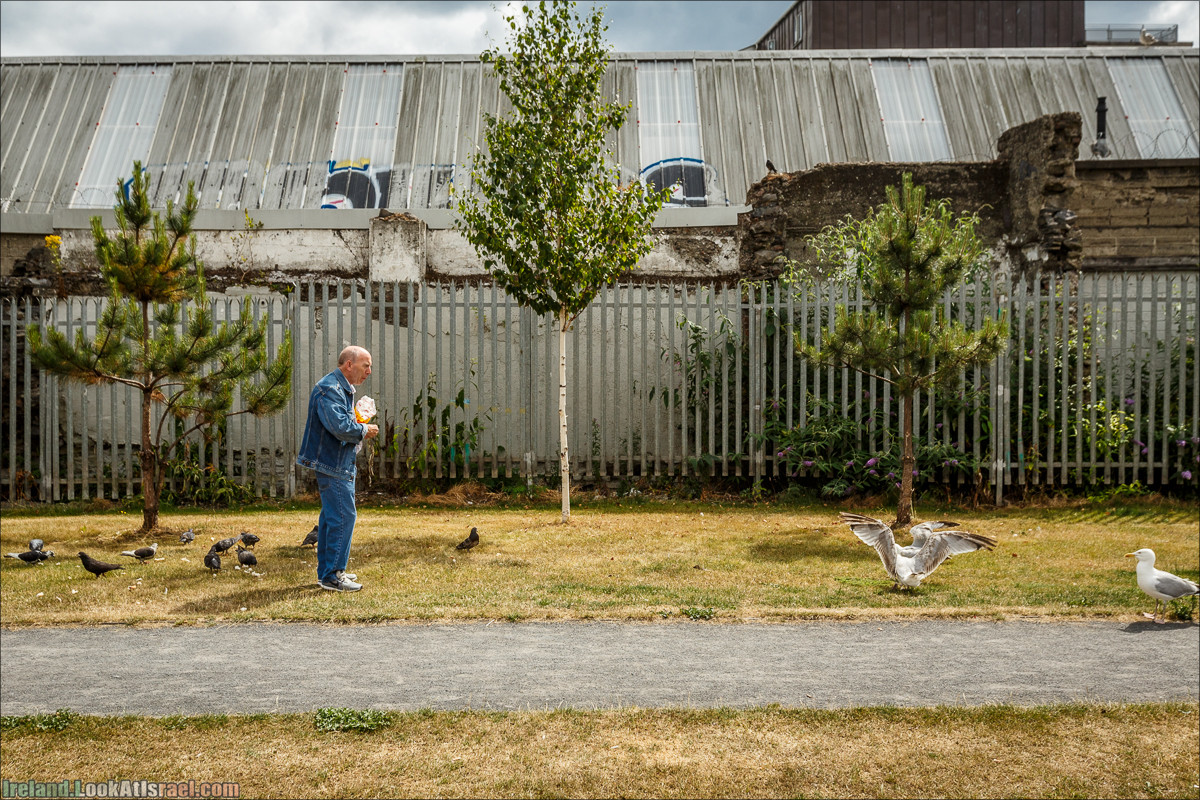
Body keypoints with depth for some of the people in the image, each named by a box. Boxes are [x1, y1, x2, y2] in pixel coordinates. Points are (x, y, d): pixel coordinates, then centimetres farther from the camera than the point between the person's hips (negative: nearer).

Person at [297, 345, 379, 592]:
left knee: (332, 515, 15)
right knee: (344, 516, -10)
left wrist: (361, 427, 8)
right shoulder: (329, 389, -17)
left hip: (339, 464, 11)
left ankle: (327, 571, 23)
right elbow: (339, 426, -29)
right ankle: (332, 576, -4)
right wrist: (364, 430, -13)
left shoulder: (344, 389, 17)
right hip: (332, 463, -11)